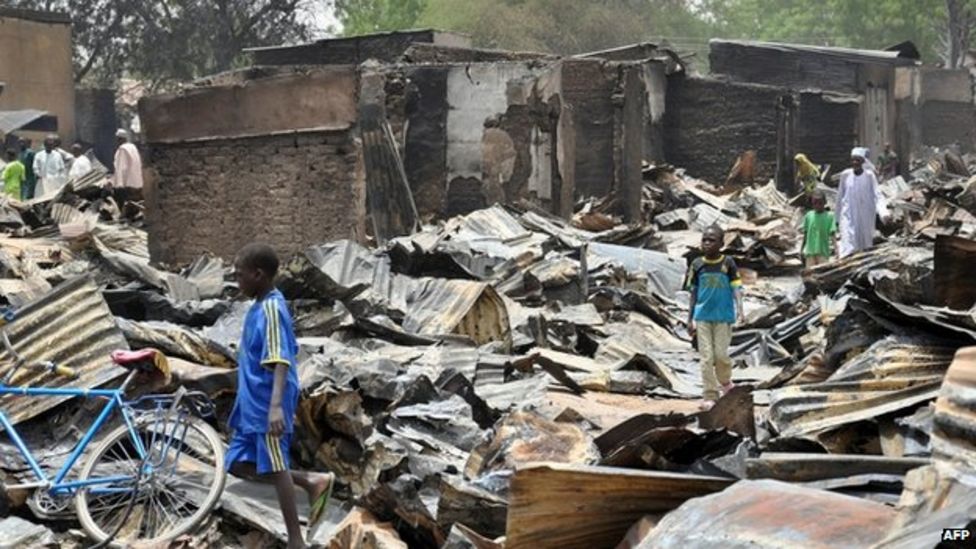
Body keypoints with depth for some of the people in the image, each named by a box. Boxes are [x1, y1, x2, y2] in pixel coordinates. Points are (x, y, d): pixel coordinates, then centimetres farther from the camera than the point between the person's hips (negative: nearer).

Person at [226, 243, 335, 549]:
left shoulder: (271, 309, -18)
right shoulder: (261, 306, 12)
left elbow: (281, 361, -27)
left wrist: (276, 406, -38)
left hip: (267, 405, -10)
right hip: (253, 403, 10)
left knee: (275, 468, -3)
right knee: (239, 464, 12)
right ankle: (312, 482, 16)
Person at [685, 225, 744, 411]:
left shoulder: (728, 263, -4)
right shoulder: (697, 265, 2)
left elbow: (736, 289, -6)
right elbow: (693, 293, 8)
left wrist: (739, 309, -22)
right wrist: (690, 319, 7)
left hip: (723, 315, -2)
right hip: (702, 316, 2)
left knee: (721, 354, -1)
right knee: (706, 356, -1)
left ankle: (725, 382, 29)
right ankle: (709, 396, 4)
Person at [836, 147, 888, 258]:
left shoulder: (869, 175, -7)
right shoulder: (845, 175, -3)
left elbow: (877, 195, -10)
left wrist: (883, 212, -25)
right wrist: (837, 216, 14)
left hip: (865, 215, 0)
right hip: (849, 215, 0)